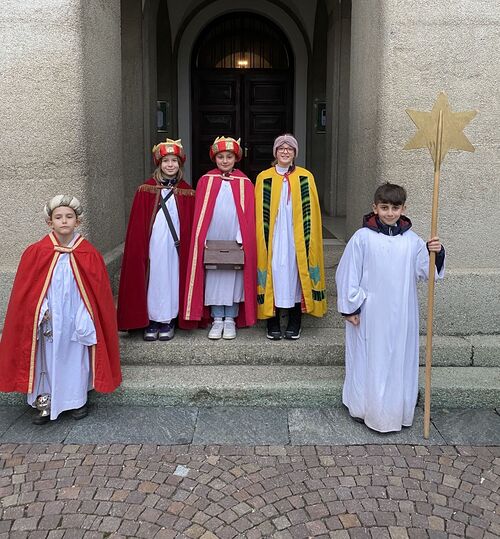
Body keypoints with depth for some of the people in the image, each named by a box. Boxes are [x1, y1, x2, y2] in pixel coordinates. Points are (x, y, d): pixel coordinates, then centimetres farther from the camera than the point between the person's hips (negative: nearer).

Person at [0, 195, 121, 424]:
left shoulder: (89, 254, -6)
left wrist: (85, 320, -7)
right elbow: (27, 290, 1)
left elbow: (99, 291, -3)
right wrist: (42, 311, -9)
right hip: (49, 320, 0)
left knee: (76, 357, 10)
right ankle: (46, 402, 22)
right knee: (48, 357, 7)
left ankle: (78, 400, 26)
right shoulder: (36, 253, -4)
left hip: (76, 320, 0)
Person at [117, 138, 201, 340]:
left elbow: (190, 224, 6)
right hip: (152, 244, -1)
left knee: (172, 278, 6)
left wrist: (188, 245, 0)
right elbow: (137, 224, 0)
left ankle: (168, 321, 18)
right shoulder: (146, 190, 0)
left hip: (175, 245, 1)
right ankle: (152, 321, 15)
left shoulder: (186, 192, 4)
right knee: (153, 279, 4)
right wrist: (139, 248, -3)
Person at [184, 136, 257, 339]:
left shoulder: (244, 183, 4)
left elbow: (248, 214, 1)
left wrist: (242, 239, -8)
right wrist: (202, 240, -6)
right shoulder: (205, 181, 6)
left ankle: (230, 319, 16)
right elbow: (199, 213, 3)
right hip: (211, 241, 1)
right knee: (213, 278, 4)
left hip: (235, 242, 0)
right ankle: (217, 320, 15)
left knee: (234, 278, 4)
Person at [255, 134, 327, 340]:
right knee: (275, 276, 0)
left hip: (296, 240, 0)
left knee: (295, 276, 3)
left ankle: (294, 325, 15)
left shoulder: (305, 177, 6)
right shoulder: (264, 178, 5)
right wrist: (263, 241, -3)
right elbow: (260, 214, 4)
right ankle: (273, 325, 11)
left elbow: (310, 212, 5)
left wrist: (308, 241, -2)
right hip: (273, 240, 0)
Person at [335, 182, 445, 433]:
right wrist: (350, 307, -5)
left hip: (401, 314, 3)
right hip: (369, 313, -3)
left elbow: (427, 272, 2)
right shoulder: (362, 237, -6)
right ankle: (365, 409, 23)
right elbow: (347, 273, -5)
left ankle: (396, 411, 27)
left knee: (400, 360, 11)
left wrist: (436, 254, -17)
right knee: (369, 361, 6)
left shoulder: (412, 241, 3)